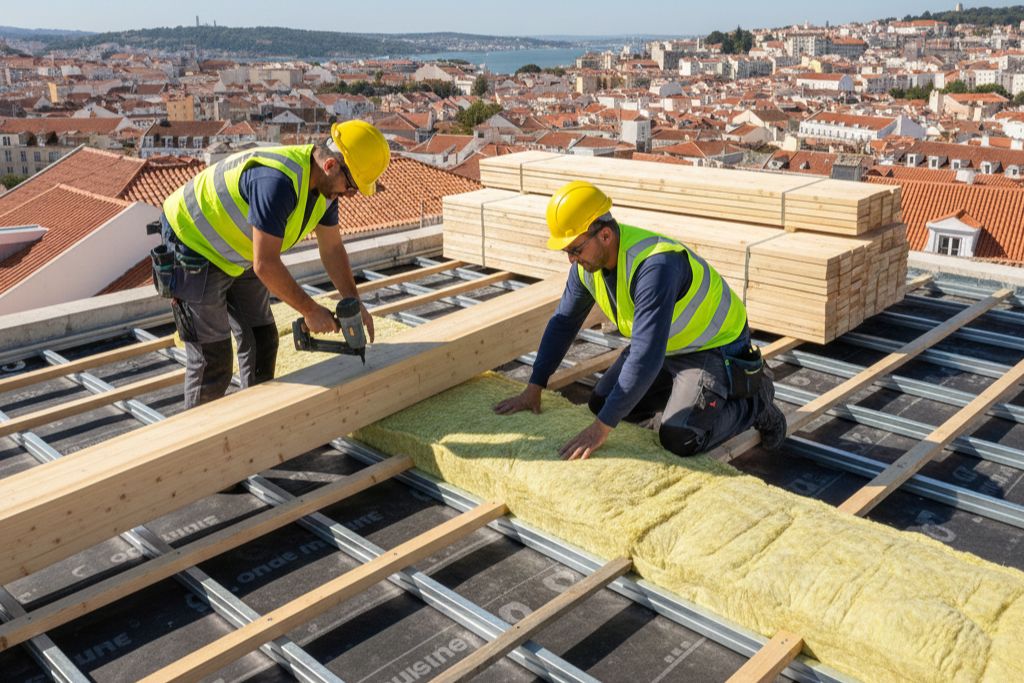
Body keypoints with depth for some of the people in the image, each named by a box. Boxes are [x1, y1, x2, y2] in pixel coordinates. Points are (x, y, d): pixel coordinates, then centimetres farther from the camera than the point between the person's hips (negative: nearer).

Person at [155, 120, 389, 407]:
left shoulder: (326, 183, -8)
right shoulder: (278, 181, -37)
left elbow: (332, 249, 3)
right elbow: (265, 265, -35)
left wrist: (355, 304, -4)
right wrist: (310, 310, -25)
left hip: (239, 256, 9)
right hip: (195, 247, -9)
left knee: (261, 340, 12)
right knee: (212, 357, -6)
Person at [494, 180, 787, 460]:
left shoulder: (655, 264, -38)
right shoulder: (588, 260, -11)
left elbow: (646, 356, -42)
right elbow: (563, 322, 1)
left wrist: (601, 427, -41)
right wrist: (533, 388, -3)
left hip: (714, 344, -8)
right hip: (666, 344, 8)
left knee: (679, 439, -23)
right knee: (601, 404, 5)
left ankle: (753, 401, 4)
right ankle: (689, 394, 19)